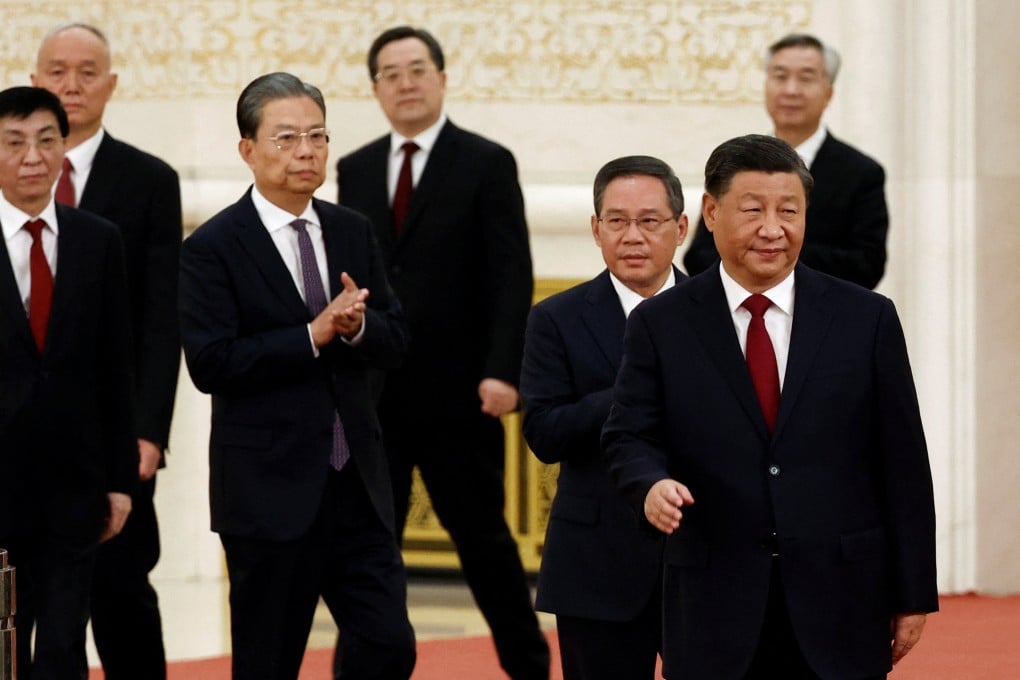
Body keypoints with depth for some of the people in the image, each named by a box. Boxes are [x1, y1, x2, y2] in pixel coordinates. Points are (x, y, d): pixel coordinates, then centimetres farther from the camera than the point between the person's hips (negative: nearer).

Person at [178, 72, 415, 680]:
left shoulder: (353, 233, 10)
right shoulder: (213, 249, -8)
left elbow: (395, 339, 7)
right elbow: (211, 363, -17)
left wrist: (357, 326, -15)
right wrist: (313, 336, -20)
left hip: (357, 484, 5)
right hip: (270, 489, -5)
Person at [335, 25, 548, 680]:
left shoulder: (487, 163, -3)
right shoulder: (355, 170, 10)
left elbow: (512, 277, -8)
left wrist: (503, 371, -18)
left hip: (458, 393, -4)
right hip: (372, 394, 4)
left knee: (482, 535, 4)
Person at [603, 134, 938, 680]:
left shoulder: (867, 319, 4)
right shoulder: (660, 325, 4)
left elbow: (903, 465, 5)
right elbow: (629, 436, 2)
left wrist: (912, 596, 2)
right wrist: (651, 484, -23)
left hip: (839, 604, 0)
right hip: (714, 607, 0)